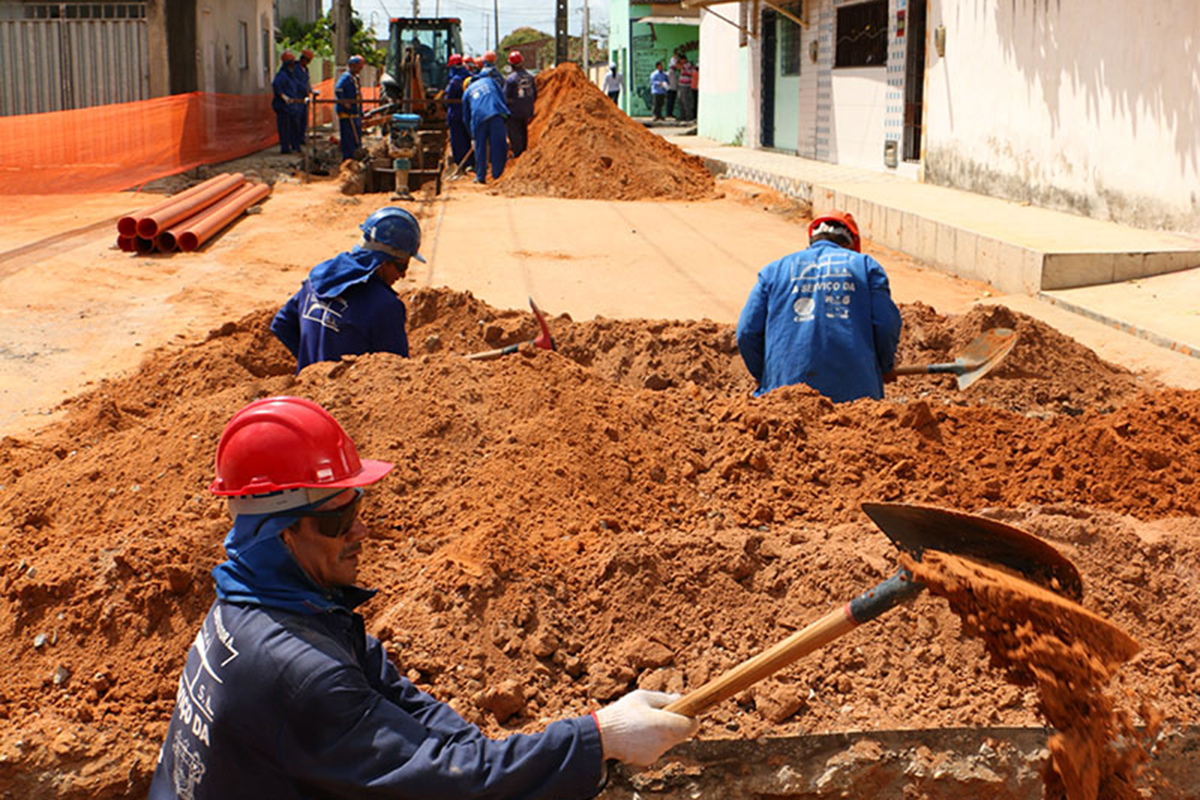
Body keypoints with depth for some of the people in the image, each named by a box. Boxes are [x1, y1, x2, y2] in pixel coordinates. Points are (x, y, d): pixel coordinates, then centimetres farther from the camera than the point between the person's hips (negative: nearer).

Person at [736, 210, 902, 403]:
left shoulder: (775, 270, 20)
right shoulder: (865, 264, 17)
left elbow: (747, 332, 12)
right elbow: (886, 325, 6)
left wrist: (763, 377, 25)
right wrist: (885, 369, 23)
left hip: (786, 386, 1)